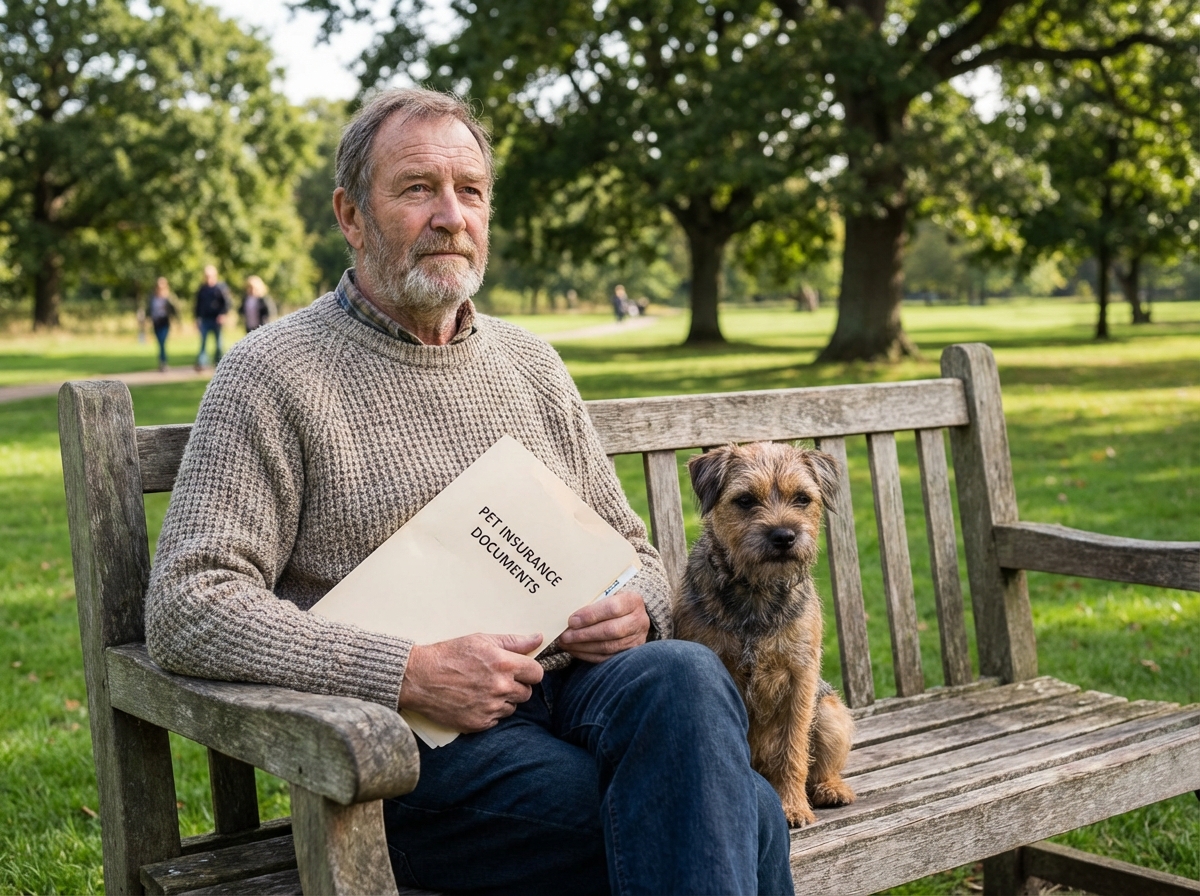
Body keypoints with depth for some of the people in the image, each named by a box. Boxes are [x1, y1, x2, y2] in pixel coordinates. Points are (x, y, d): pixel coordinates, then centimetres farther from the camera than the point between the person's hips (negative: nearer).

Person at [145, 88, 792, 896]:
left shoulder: (528, 362, 18)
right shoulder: (273, 375, -1)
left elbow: (630, 547, 26)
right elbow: (185, 609, -10)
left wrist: (637, 606, -1)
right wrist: (411, 672, -18)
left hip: (574, 690, 6)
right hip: (414, 741, -6)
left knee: (682, 676, -32)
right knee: (745, 817, -28)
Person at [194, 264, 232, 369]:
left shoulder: (221, 287, -1)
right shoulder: (202, 288, 12)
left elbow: (228, 302, -4)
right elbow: (198, 304, 20)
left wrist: (223, 314, -15)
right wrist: (198, 317, 13)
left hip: (217, 320, -3)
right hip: (204, 320, 3)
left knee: (218, 343, 3)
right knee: (203, 342, -7)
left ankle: (218, 361, 14)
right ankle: (201, 363, -12)